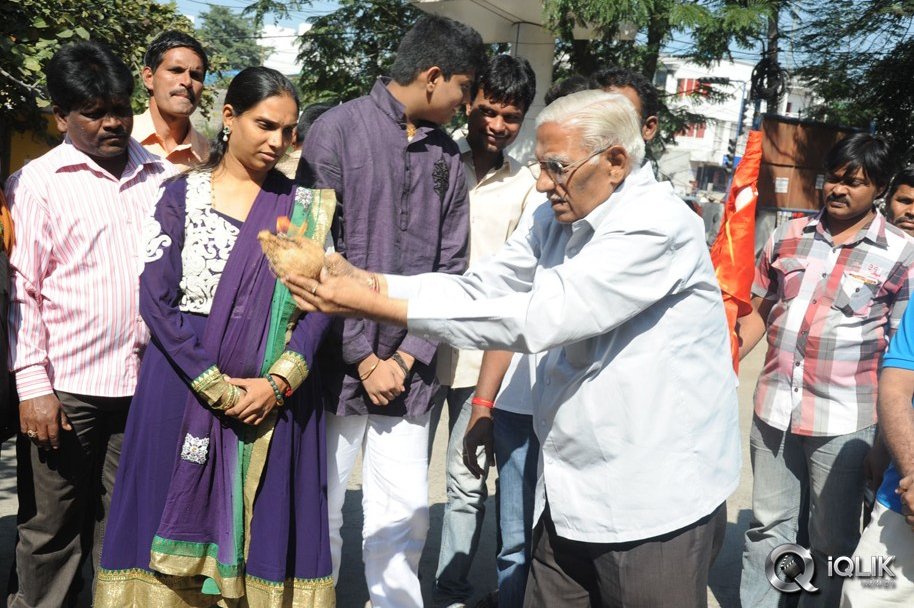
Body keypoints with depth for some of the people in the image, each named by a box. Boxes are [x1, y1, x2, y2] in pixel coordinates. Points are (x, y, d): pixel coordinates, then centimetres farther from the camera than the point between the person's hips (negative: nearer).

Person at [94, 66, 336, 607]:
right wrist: (215, 386, -13)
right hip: (185, 384, -1)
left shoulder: (305, 205, 6)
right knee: (182, 517, 6)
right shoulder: (183, 195, 1)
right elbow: (156, 298, -6)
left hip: (277, 392, 1)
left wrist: (277, 382, -13)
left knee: (267, 520, 8)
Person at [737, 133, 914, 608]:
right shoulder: (788, 236, 5)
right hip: (773, 409, 3)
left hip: (845, 422, -3)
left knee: (832, 542, 11)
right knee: (768, 527, 16)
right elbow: (759, 311, 13)